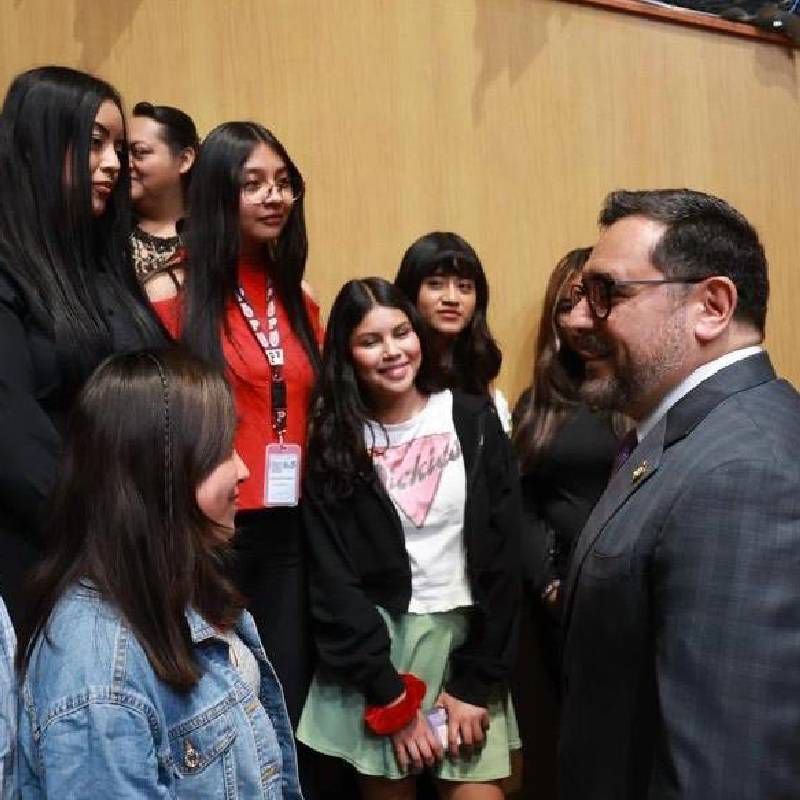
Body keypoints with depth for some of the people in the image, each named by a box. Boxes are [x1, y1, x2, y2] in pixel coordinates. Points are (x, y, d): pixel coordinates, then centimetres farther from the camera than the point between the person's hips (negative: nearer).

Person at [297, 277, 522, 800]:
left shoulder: (474, 421, 0)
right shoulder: (333, 443, 0)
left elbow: (502, 557, -2)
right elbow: (332, 578, -3)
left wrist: (477, 681, -6)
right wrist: (390, 696, -8)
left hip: (466, 634, 0)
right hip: (373, 639, 0)